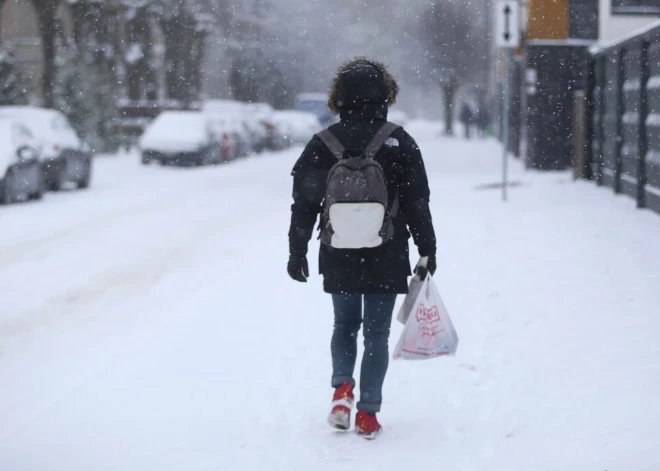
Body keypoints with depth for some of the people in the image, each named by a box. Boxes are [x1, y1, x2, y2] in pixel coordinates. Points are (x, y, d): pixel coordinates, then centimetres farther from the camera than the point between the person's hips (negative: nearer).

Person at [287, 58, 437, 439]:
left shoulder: (323, 143, -3)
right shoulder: (399, 142, -6)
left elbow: (304, 203, -1)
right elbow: (418, 203, -3)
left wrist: (298, 251, 8)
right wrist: (427, 250, 6)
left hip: (338, 258, 1)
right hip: (387, 259, -1)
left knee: (345, 324, 20)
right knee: (377, 333, 7)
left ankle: (342, 387, -1)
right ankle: (368, 413, 6)